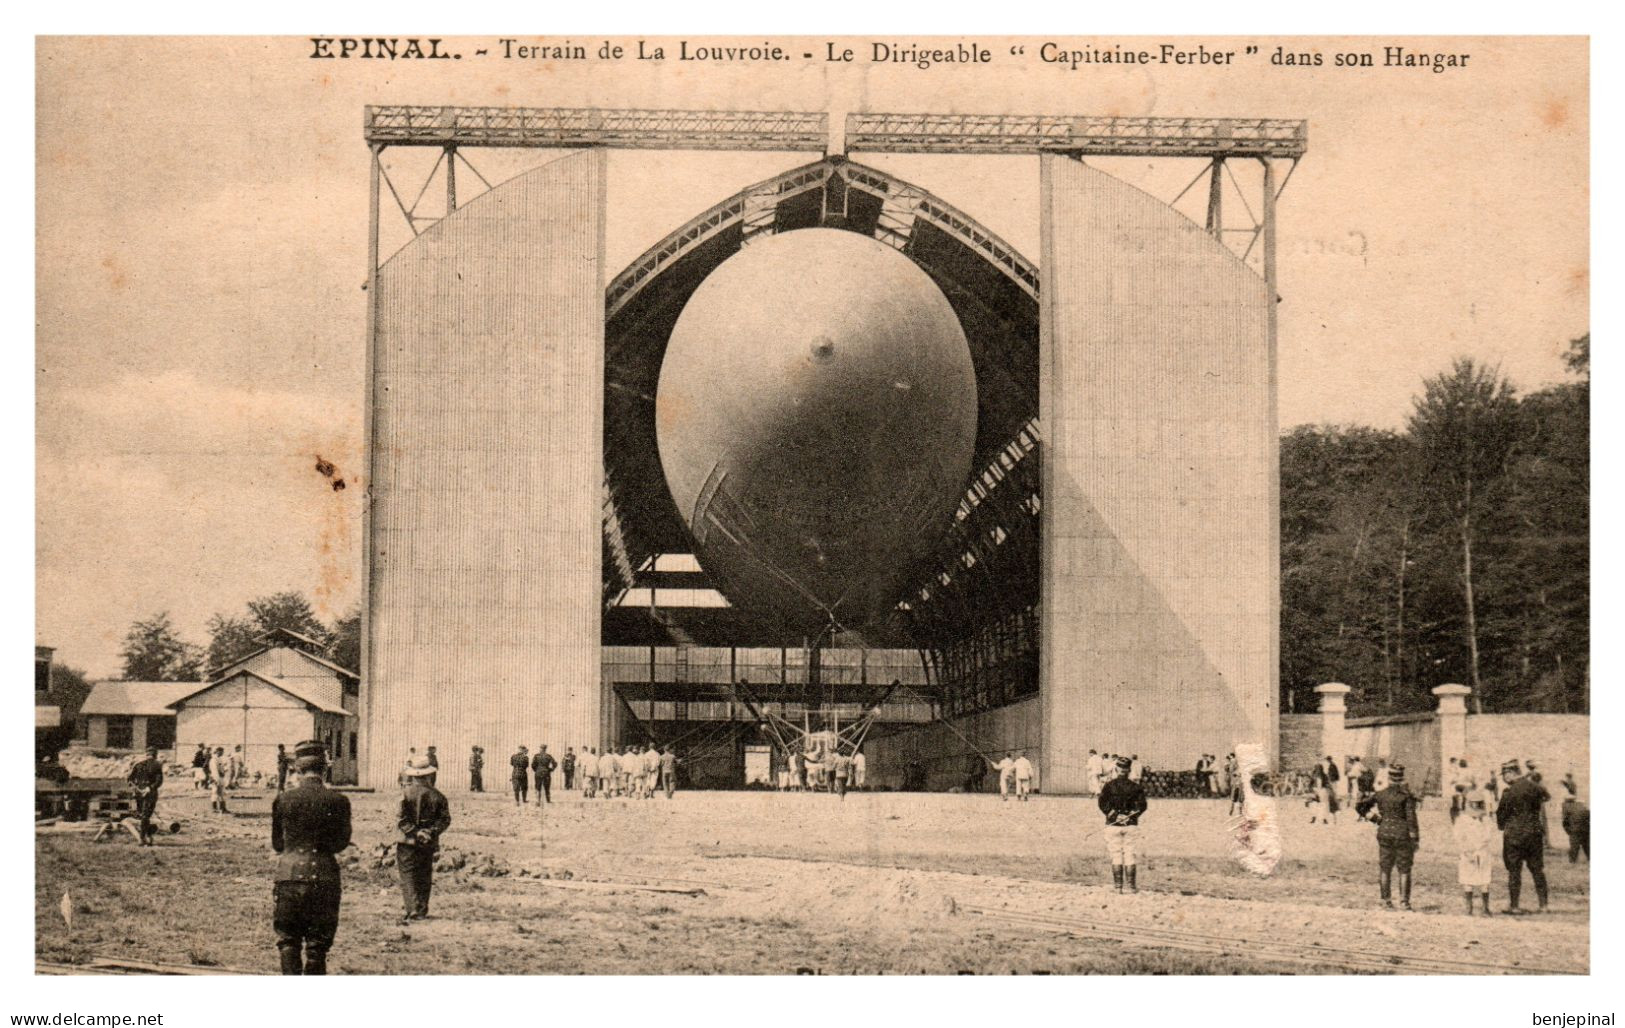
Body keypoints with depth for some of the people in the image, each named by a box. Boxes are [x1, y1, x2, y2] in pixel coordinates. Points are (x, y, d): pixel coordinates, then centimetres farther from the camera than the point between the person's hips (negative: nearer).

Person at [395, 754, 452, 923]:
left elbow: (401, 819, -16)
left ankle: (413, 910, -13)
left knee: (408, 877, 0)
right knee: (424, 877, 16)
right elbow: (445, 819, -1)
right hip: (429, 844, 4)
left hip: (408, 842, -4)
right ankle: (422, 910, 21)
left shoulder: (407, 793, -10)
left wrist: (414, 832, -13)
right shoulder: (437, 796, 1)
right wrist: (431, 832, -5)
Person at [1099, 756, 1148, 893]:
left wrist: (1113, 815, -1)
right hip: (1131, 825, 0)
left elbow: (1102, 803, -7)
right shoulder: (1135, 787, 1)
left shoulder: (1109, 786, -1)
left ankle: (1118, 886, 2)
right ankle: (1131, 885, 4)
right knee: (1130, 855, 5)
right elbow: (1141, 805, -4)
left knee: (1116, 856, 4)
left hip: (1113, 825, 0)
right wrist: (1130, 815, 3)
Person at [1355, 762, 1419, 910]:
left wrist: (1375, 818, 12)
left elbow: (1360, 806, 6)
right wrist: (1415, 838, -8)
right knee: (1404, 870, 4)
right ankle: (1404, 901, -1)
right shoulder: (1406, 795, -9)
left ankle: (1386, 900, 12)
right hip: (1402, 834, -3)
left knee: (1385, 869, 11)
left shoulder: (1381, 795, 2)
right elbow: (1411, 817, -12)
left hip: (1385, 833, 3)